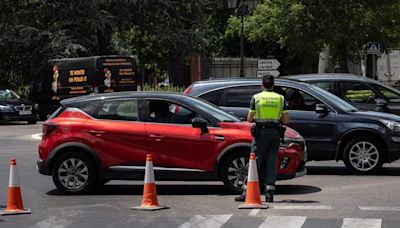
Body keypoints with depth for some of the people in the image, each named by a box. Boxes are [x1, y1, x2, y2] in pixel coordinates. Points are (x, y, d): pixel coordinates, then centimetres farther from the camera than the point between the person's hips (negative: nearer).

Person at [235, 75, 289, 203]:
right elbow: (286, 120, 4)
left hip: (260, 133, -2)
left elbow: (249, 119, -1)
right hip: (275, 133, 2)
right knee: (272, 163, 6)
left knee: (255, 162, 1)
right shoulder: (280, 98, 6)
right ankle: (269, 193, 3)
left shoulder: (256, 97, -1)